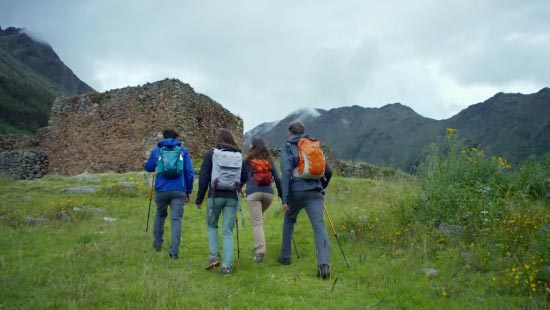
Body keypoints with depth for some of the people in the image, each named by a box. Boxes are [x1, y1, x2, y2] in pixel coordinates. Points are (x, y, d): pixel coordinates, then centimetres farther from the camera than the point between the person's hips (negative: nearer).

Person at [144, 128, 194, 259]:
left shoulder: (156, 150, 8)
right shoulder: (183, 150, 7)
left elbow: (149, 167, 18)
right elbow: (190, 172, 4)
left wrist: (146, 163, 41)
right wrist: (188, 191, 12)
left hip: (161, 189, 2)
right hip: (178, 190, -1)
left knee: (160, 214, 23)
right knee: (176, 218, -2)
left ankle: (157, 244, 30)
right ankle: (174, 251, -9)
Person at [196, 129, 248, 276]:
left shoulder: (211, 154, 0)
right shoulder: (239, 156, 7)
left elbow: (203, 177, -3)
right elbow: (245, 177, 6)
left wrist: (199, 198, 3)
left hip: (215, 195, -2)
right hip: (232, 197, 2)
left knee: (211, 226, 19)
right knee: (228, 231, 5)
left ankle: (214, 256, 5)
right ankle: (227, 266, 1)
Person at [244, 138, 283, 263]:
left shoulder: (248, 161, 5)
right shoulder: (269, 160, 13)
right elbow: (277, 179, 11)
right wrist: (282, 194, 17)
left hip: (253, 193, -3)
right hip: (268, 193, 3)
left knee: (257, 222, -4)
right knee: (259, 217, 24)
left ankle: (260, 252, -11)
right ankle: (259, 246, 17)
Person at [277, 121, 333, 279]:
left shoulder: (287, 148, 5)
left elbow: (286, 172, -9)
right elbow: (328, 171, 15)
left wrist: (285, 198, -12)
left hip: (296, 192, -1)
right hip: (315, 193, 2)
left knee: (288, 221, 23)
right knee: (319, 226, -8)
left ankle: (285, 256, 30)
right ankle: (324, 264, -24)